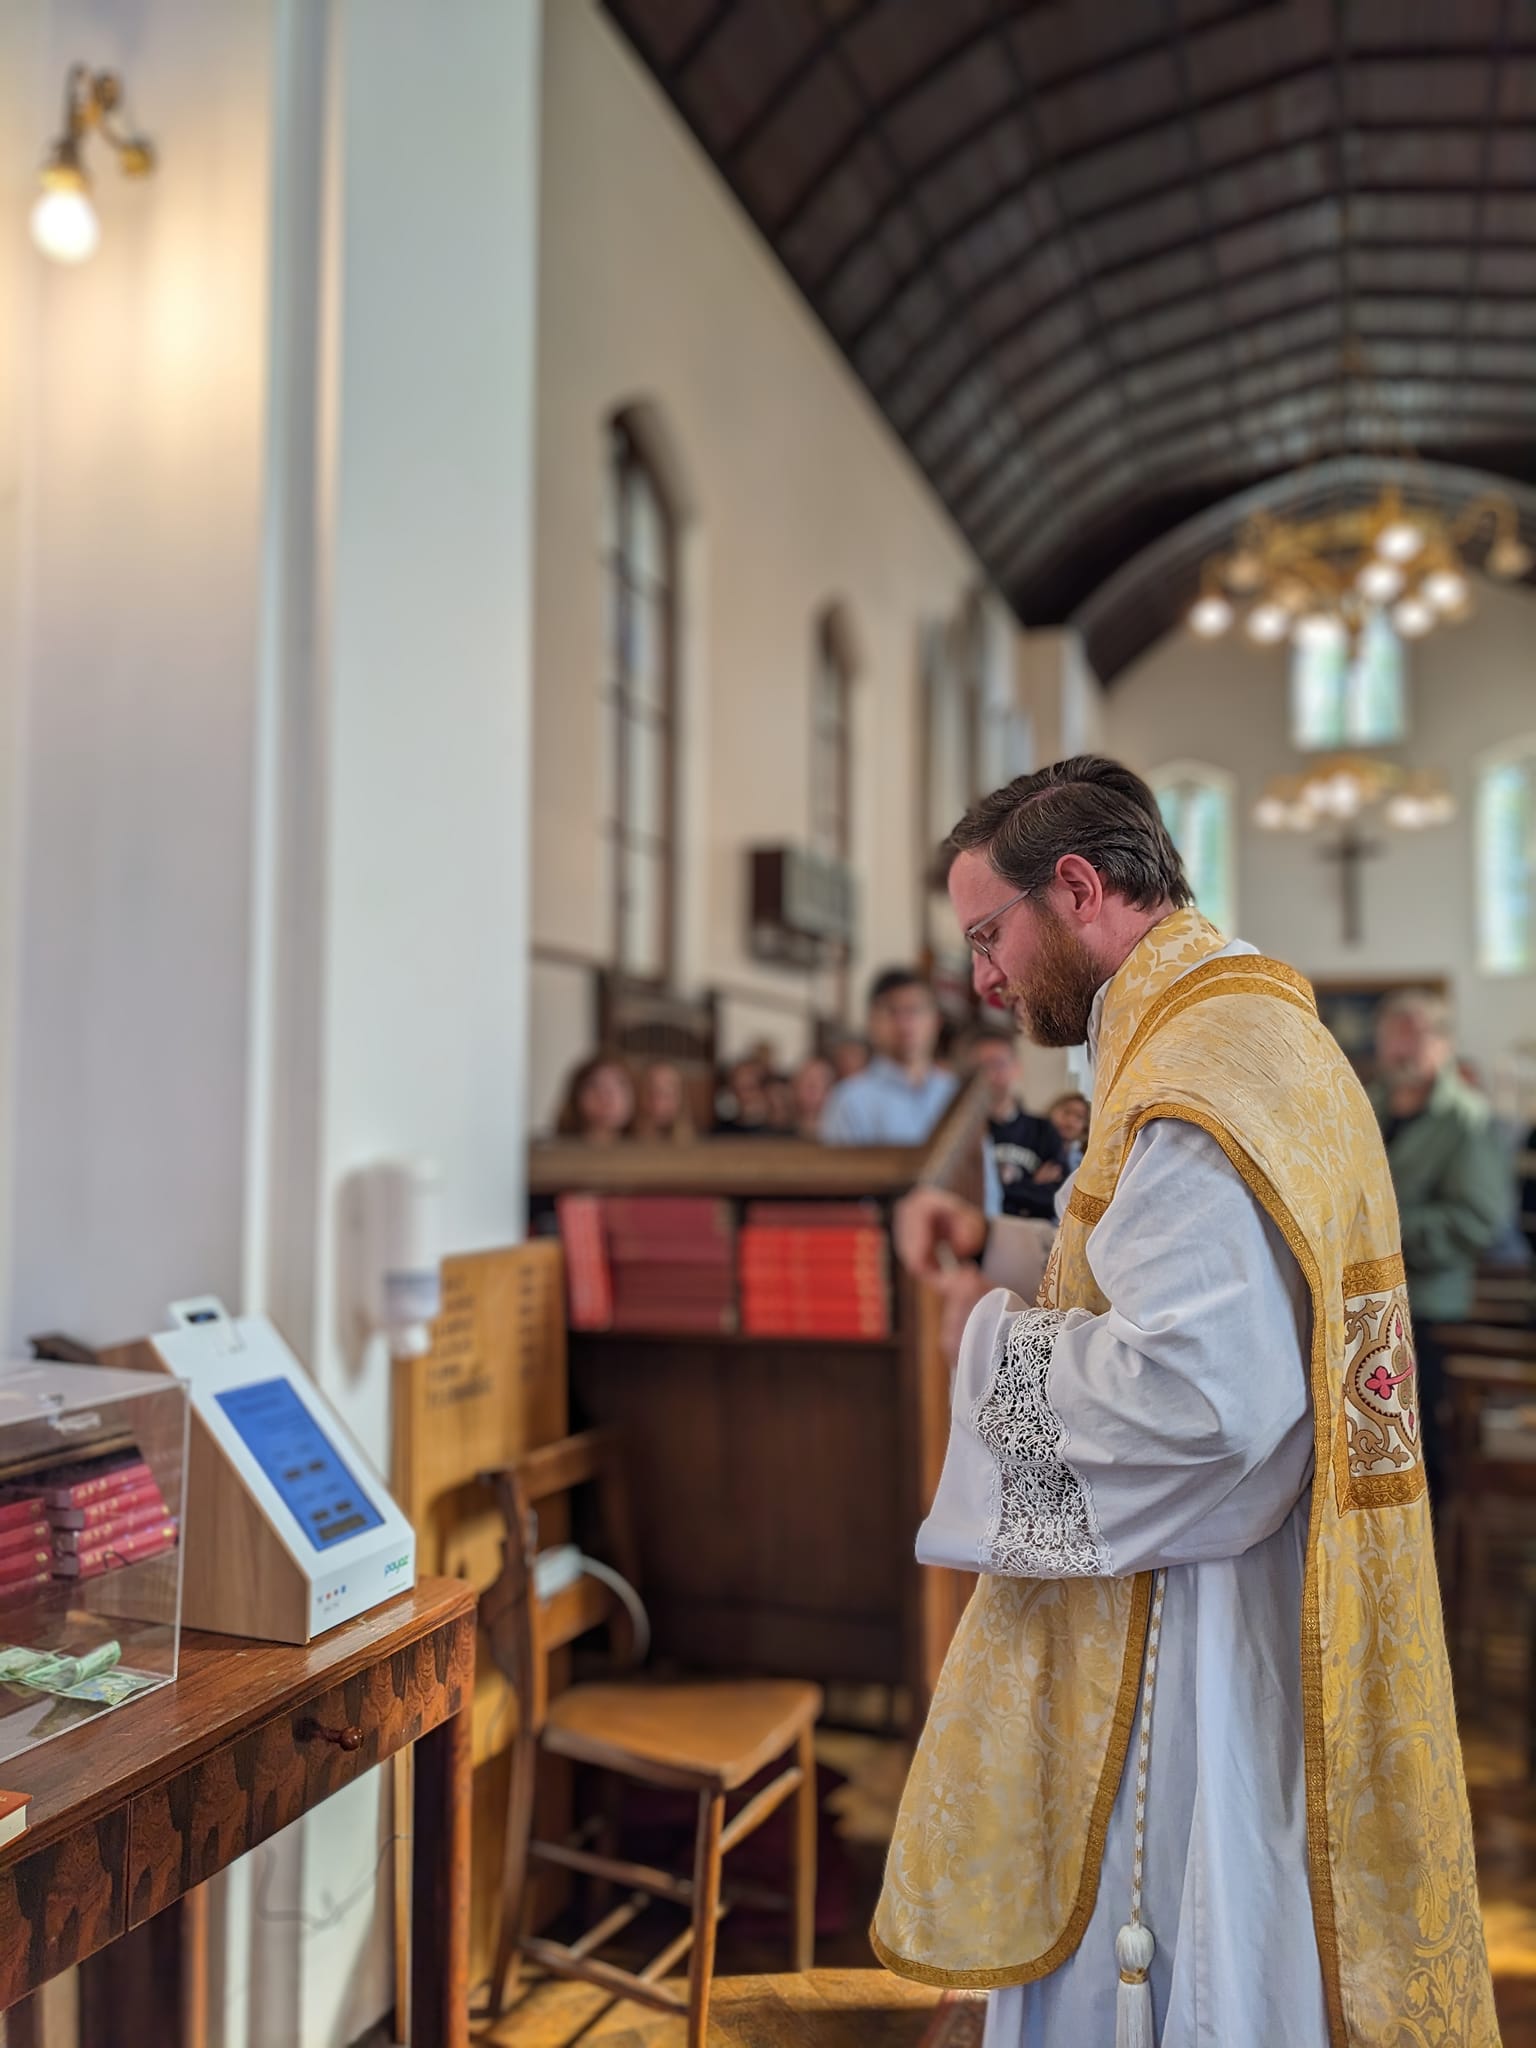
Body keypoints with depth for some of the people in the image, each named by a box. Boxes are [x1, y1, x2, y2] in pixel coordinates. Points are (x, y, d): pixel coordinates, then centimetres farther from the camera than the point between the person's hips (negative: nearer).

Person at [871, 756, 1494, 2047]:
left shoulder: (1201, 1073, -22)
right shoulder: (1255, 1026, 11)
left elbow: (1199, 1393, -31)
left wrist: (995, 1335, -14)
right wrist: (1004, 1250, 10)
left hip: (1199, 1634, -10)